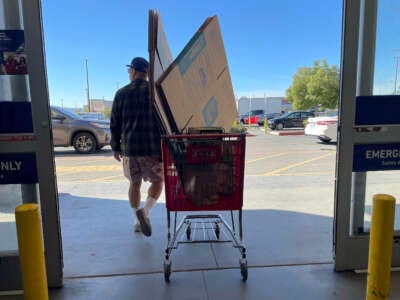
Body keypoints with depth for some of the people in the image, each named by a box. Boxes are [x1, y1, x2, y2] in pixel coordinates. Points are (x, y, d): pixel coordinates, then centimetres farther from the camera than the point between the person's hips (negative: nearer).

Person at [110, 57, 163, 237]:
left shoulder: (121, 93, 5)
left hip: (129, 147, 3)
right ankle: (145, 210, -7)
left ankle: (137, 221, 21)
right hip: (153, 148, -2)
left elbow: (114, 124, 7)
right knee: (158, 181, 12)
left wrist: (116, 147, 16)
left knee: (135, 183, 15)